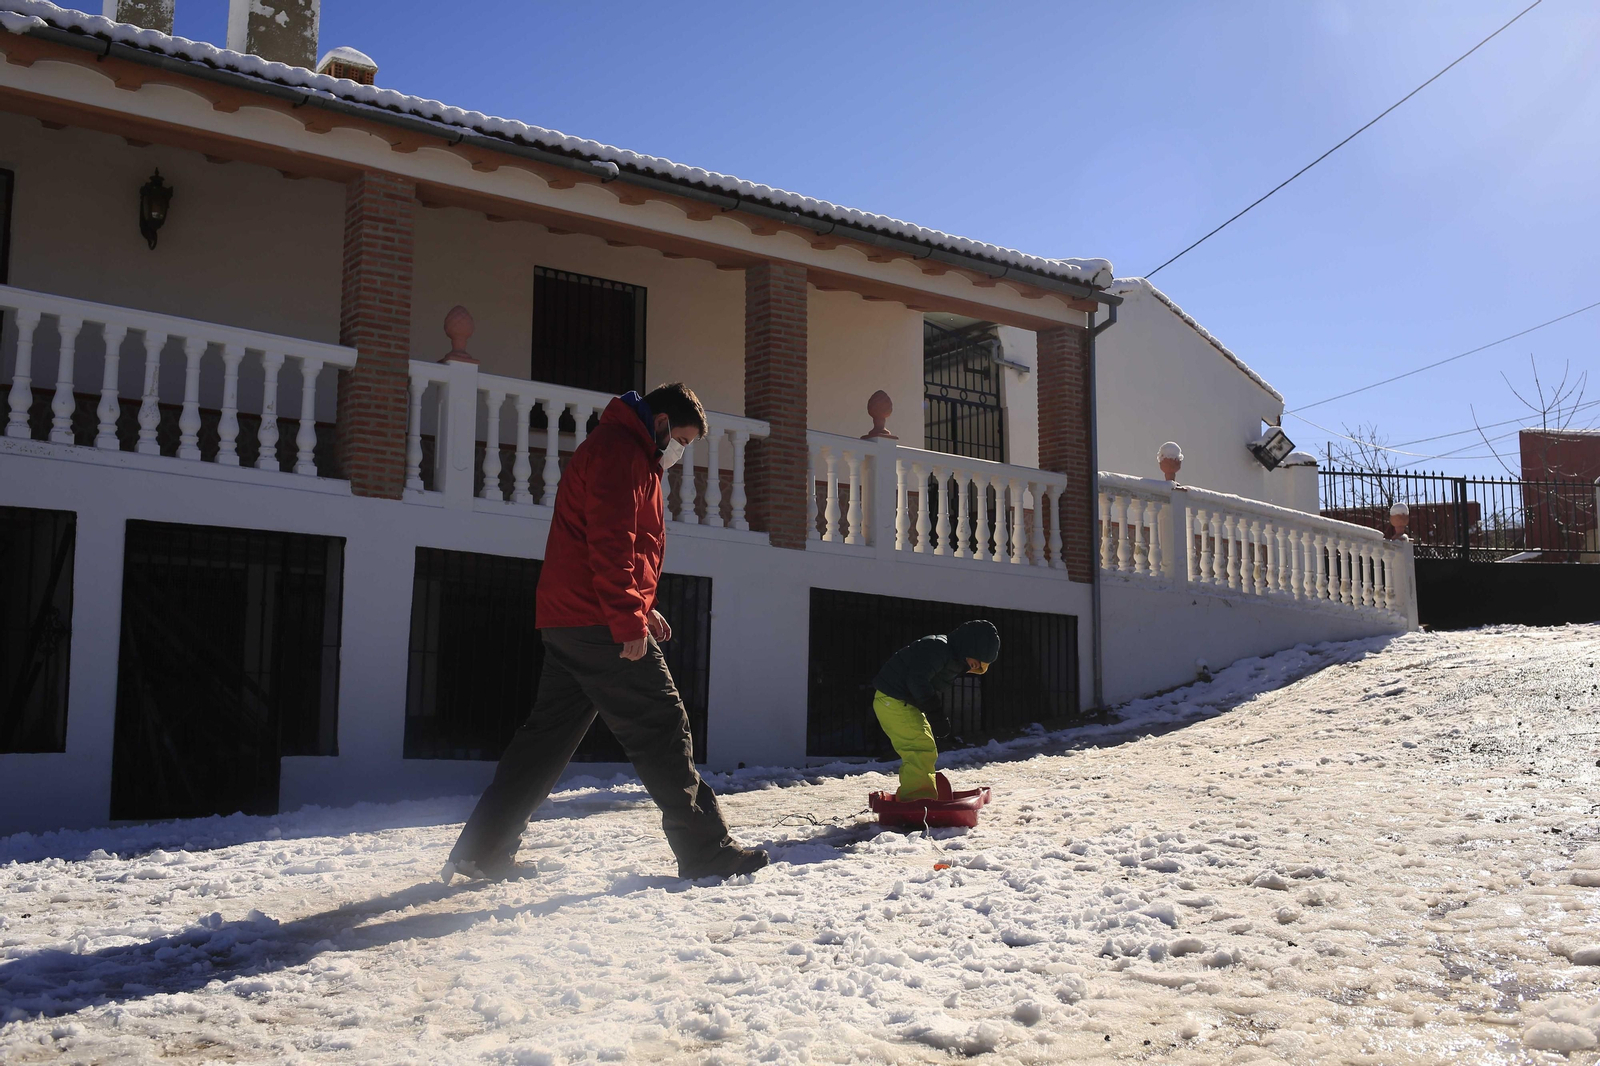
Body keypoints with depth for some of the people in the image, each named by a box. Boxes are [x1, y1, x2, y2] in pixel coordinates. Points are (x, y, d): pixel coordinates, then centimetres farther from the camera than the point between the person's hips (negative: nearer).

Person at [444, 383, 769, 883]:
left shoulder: (623, 453, 26)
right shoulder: (620, 450, -9)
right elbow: (611, 543, -19)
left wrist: (639, 609, 20)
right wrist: (629, 621, -21)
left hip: (567, 624, 11)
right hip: (599, 625, -10)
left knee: (549, 733, 11)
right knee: (662, 731, -5)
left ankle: (482, 849, 12)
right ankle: (706, 851, 1)